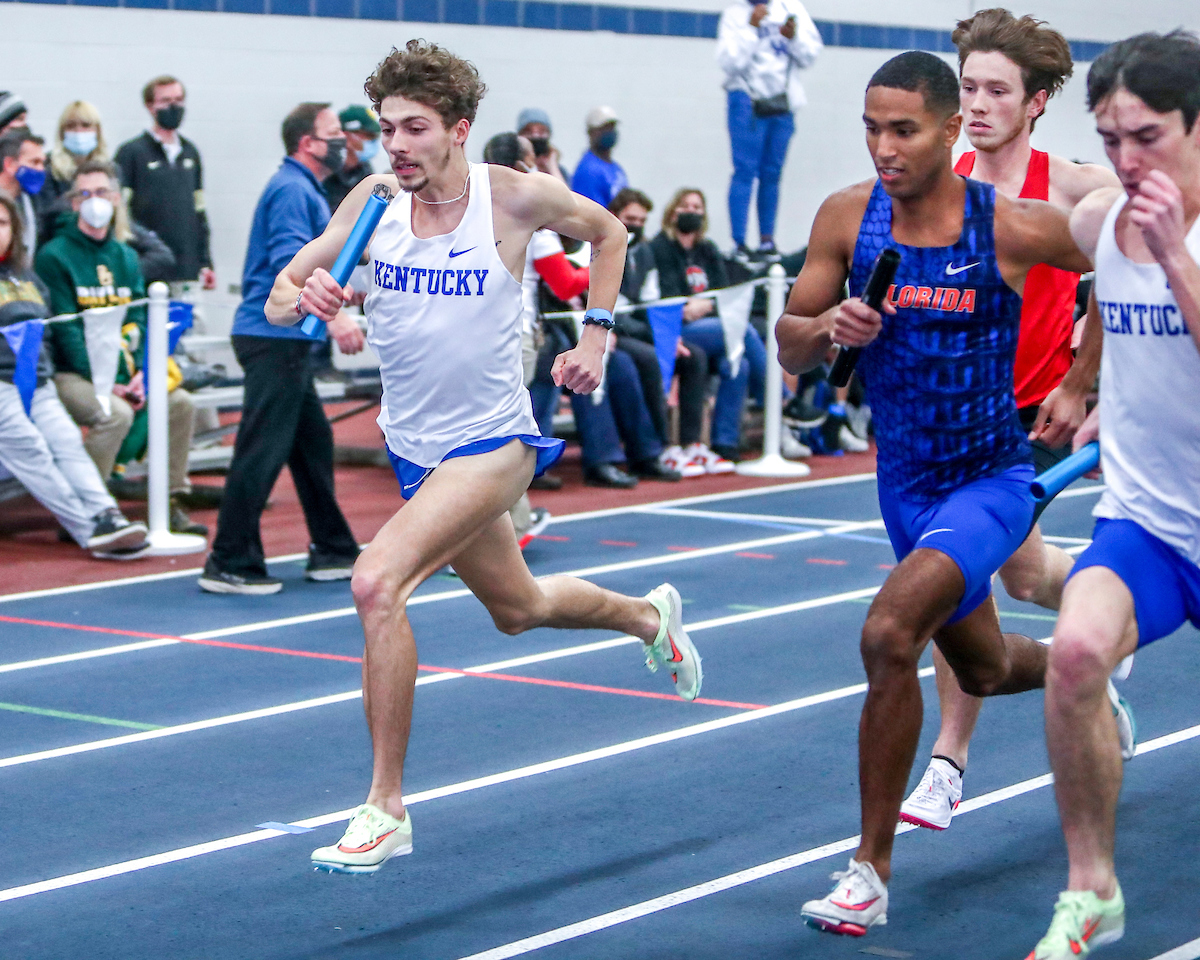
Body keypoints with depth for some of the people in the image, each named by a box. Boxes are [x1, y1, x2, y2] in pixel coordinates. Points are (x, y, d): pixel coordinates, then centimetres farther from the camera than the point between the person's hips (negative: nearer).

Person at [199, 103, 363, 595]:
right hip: (274, 336, -11)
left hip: (286, 338, 11)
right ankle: (230, 564, -7)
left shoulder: (304, 190, 21)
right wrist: (333, 315, -30)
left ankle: (333, 552, 23)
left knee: (313, 442, 15)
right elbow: (290, 260, -25)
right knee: (263, 450, -9)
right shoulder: (291, 189, -13)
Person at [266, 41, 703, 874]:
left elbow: (606, 229, 6)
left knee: (377, 582, -27)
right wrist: (302, 297, -29)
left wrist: (597, 333, -2)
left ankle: (386, 808, -17)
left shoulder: (517, 197, -15)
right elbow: (279, 297, -6)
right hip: (413, 449, 6)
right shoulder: (375, 200, -7)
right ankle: (650, 615, 57)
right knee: (518, 607, 25)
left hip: (492, 443, -6)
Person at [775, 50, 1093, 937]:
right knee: (985, 670, 24)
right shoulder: (847, 218, -8)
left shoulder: (1015, 228, -18)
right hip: (905, 486, 5)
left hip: (991, 480, -5)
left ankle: (872, 871, -16)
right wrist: (826, 329, -22)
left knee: (890, 635, -28)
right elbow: (789, 347, -1)